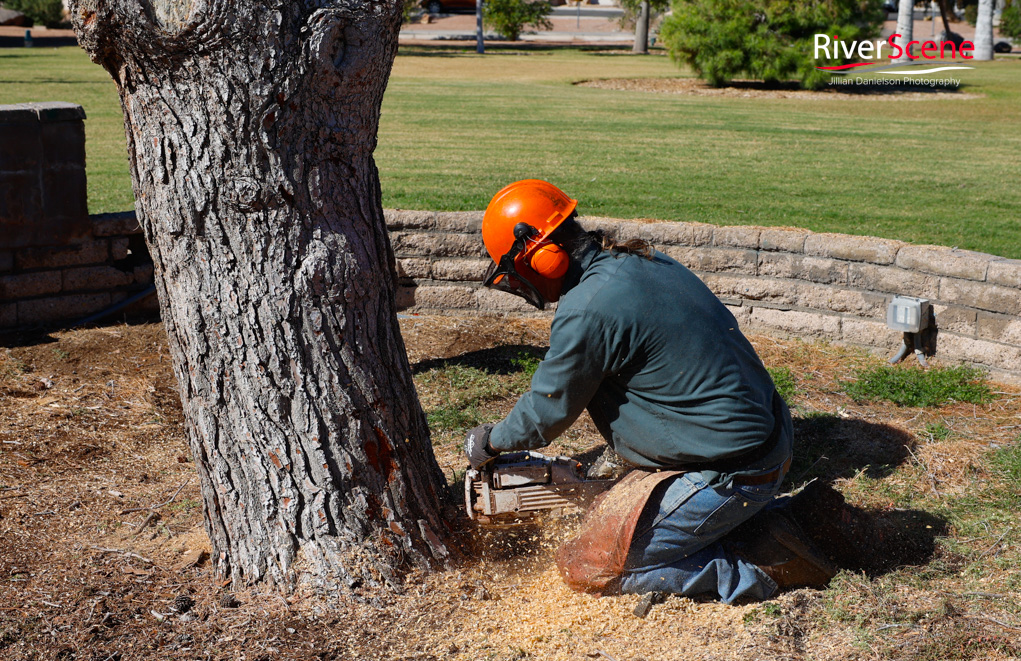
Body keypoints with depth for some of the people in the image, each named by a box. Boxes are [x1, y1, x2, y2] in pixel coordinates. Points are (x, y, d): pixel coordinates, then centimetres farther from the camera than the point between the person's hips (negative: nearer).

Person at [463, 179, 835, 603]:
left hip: (727, 475, -9)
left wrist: (490, 443, 15)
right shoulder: (647, 263, 8)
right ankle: (756, 532, 13)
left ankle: (755, 568, 0)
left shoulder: (588, 310, -19)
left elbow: (548, 410, -5)